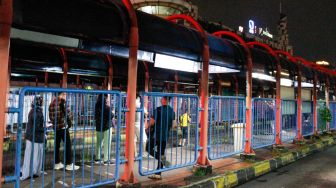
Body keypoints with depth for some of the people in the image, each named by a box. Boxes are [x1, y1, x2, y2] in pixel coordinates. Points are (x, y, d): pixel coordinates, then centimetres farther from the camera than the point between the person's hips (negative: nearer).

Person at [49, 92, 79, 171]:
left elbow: (51, 116, 13)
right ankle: (69, 164, 3)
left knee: (57, 145, 12)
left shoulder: (52, 102, 10)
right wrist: (69, 118, 6)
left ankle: (57, 163, 19)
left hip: (55, 126, 7)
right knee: (67, 144, -1)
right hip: (63, 126, -7)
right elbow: (67, 112, -12)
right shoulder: (62, 101, -11)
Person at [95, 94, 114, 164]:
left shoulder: (97, 106, 1)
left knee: (99, 143, 15)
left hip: (98, 127, 6)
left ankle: (97, 158, 22)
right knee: (107, 143, 1)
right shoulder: (107, 107, -17)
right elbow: (111, 116, -16)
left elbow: (95, 117, 10)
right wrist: (112, 113, 3)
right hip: (107, 127, -6)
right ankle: (106, 159, 3)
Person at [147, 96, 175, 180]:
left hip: (156, 135, -6)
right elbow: (172, 125, 10)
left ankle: (162, 158, -11)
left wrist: (149, 127, 6)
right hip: (165, 136, 6)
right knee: (161, 153, 11)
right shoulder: (172, 111, 4)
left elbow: (152, 122, -15)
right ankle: (158, 174, 14)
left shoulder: (158, 110, -15)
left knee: (149, 148, 12)